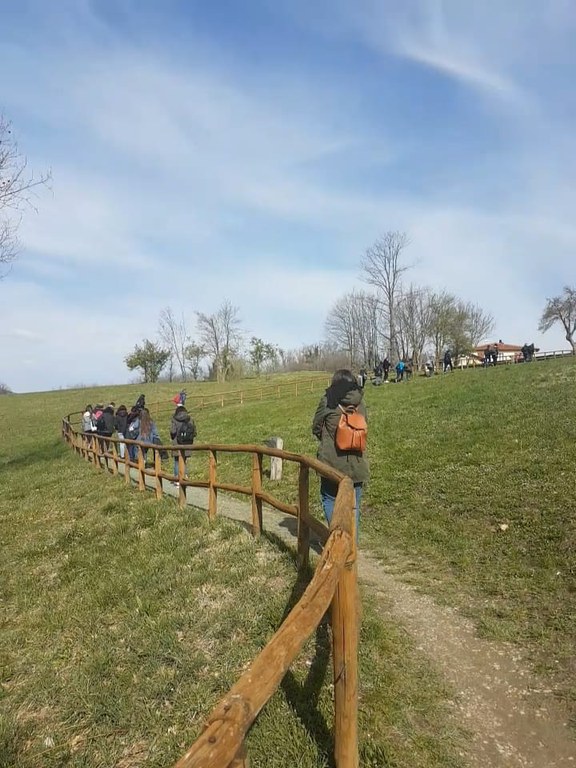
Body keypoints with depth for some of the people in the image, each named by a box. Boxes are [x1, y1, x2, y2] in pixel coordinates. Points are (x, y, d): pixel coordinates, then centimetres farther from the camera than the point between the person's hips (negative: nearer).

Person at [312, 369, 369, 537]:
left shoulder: (328, 399, -8)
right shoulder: (360, 402, 1)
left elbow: (316, 428, 2)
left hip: (332, 462, -3)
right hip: (356, 465, 3)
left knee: (329, 499, 15)